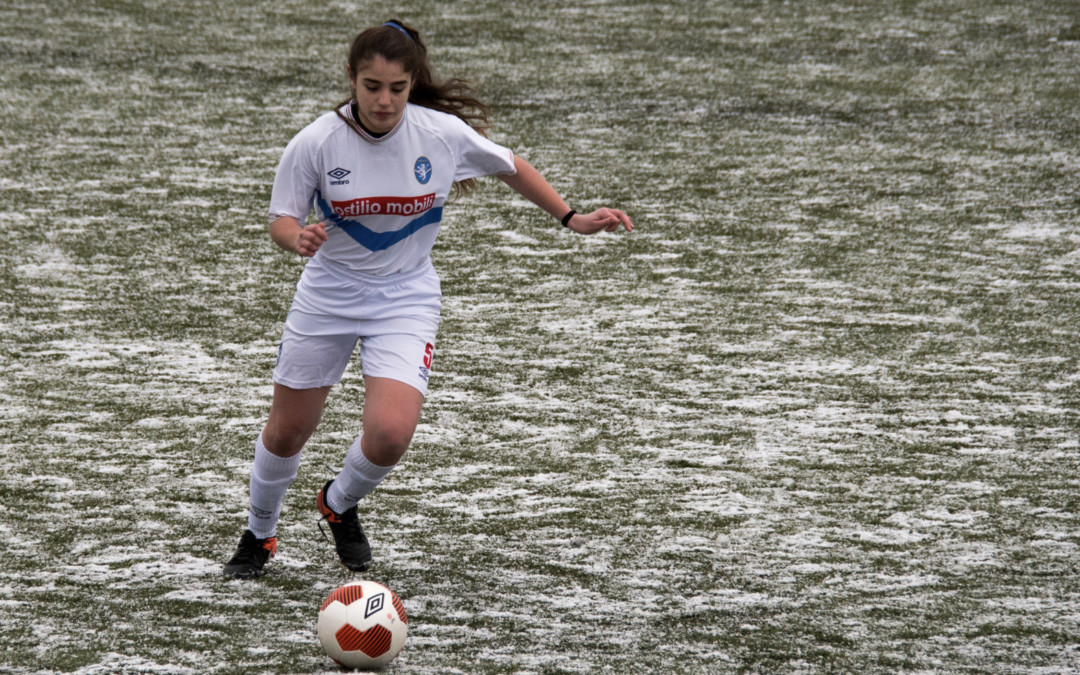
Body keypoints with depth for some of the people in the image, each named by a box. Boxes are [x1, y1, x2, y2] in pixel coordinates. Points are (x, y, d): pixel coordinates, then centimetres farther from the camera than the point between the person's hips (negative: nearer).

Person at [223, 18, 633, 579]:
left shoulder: (444, 133, -16)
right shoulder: (316, 143, -18)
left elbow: (511, 168, 3)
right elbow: (281, 221, -9)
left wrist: (573, 219, 3)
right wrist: (299, 238, -32)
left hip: (405, 298, 0)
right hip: (327, 295, 0)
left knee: (390, 433, -20)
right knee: (286, 432, 11)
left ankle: (340, 504, 15)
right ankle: (259, 536, 40)